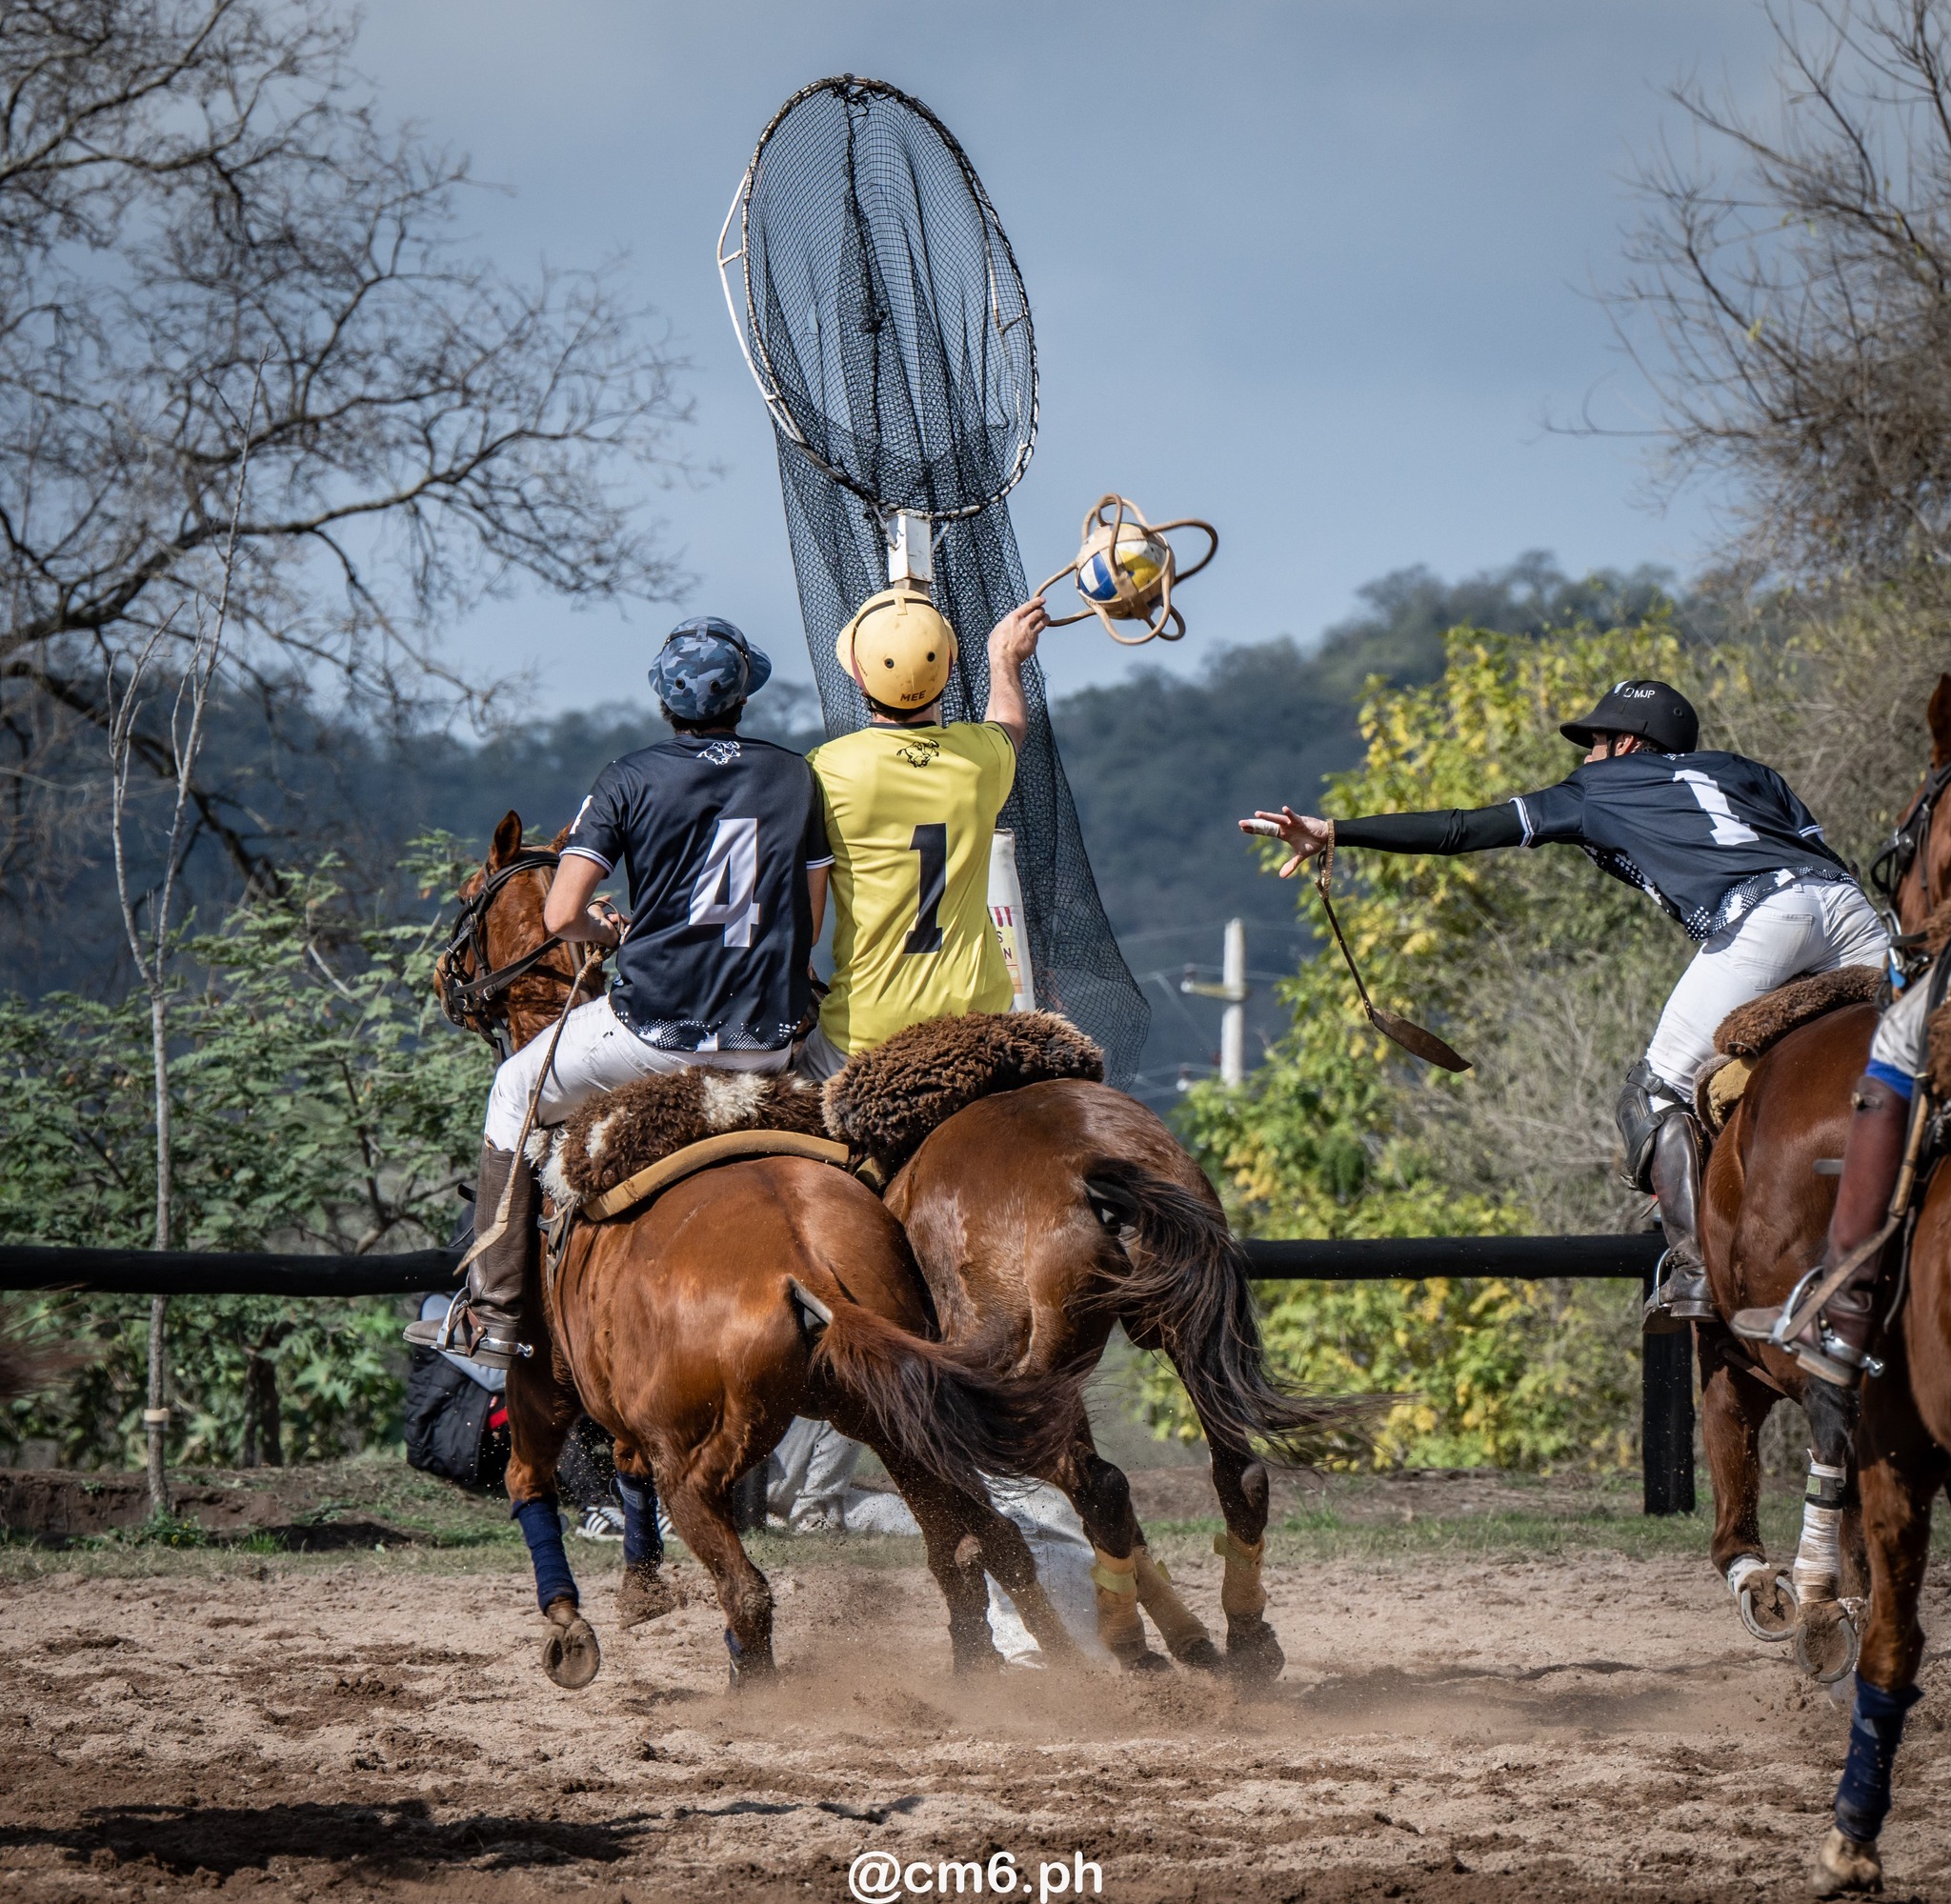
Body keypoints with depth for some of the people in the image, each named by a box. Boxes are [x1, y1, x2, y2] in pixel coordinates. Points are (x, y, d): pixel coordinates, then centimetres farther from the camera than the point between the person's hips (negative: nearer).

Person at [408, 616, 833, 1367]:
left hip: (657, 1025, -3)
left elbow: (561, 917, -9)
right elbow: (807, 925, 10)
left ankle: (494, 1314, 20)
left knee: (518, 1090, 22)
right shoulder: (795, 777, 6)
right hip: (770, 1037, 3)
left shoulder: (631, 779, -4)